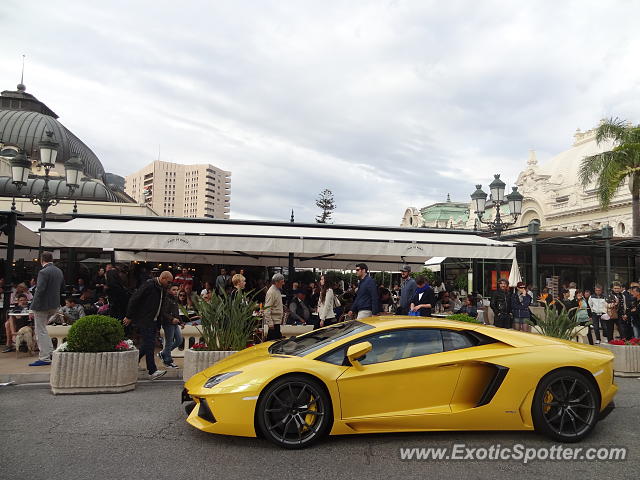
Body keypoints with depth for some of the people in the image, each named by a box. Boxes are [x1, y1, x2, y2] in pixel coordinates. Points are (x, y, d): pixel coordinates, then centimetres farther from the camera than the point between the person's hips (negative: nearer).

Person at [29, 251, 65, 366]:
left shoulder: (43, 272, -17)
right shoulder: (59, 271, 9)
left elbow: (40, 290, -22)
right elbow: (62, 288, 16)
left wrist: (33, 306, -17)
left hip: (43, 305, -8)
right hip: (55, 305, 8)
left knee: (41, 331, 1)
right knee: (42, 328, 24)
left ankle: (45, 358, 4)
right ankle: (50, 352, 24)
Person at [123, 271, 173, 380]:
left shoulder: (162, 289, 14)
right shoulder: (149, 285, -14)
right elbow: (134, 299, -15)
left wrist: (158, 323, 16)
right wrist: (129, 317, -14)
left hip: (153, 321, 9)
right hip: (144, 321, -9)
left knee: (147, 344, 10)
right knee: (149, 343, -10)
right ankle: (152, 371, -9)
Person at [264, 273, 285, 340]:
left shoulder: (277, 290, 13)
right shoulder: (271, 292, -17)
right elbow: (267, 309, -21)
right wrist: (270, 323, -24)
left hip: (277, 320, 10)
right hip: (274, 321, -10)